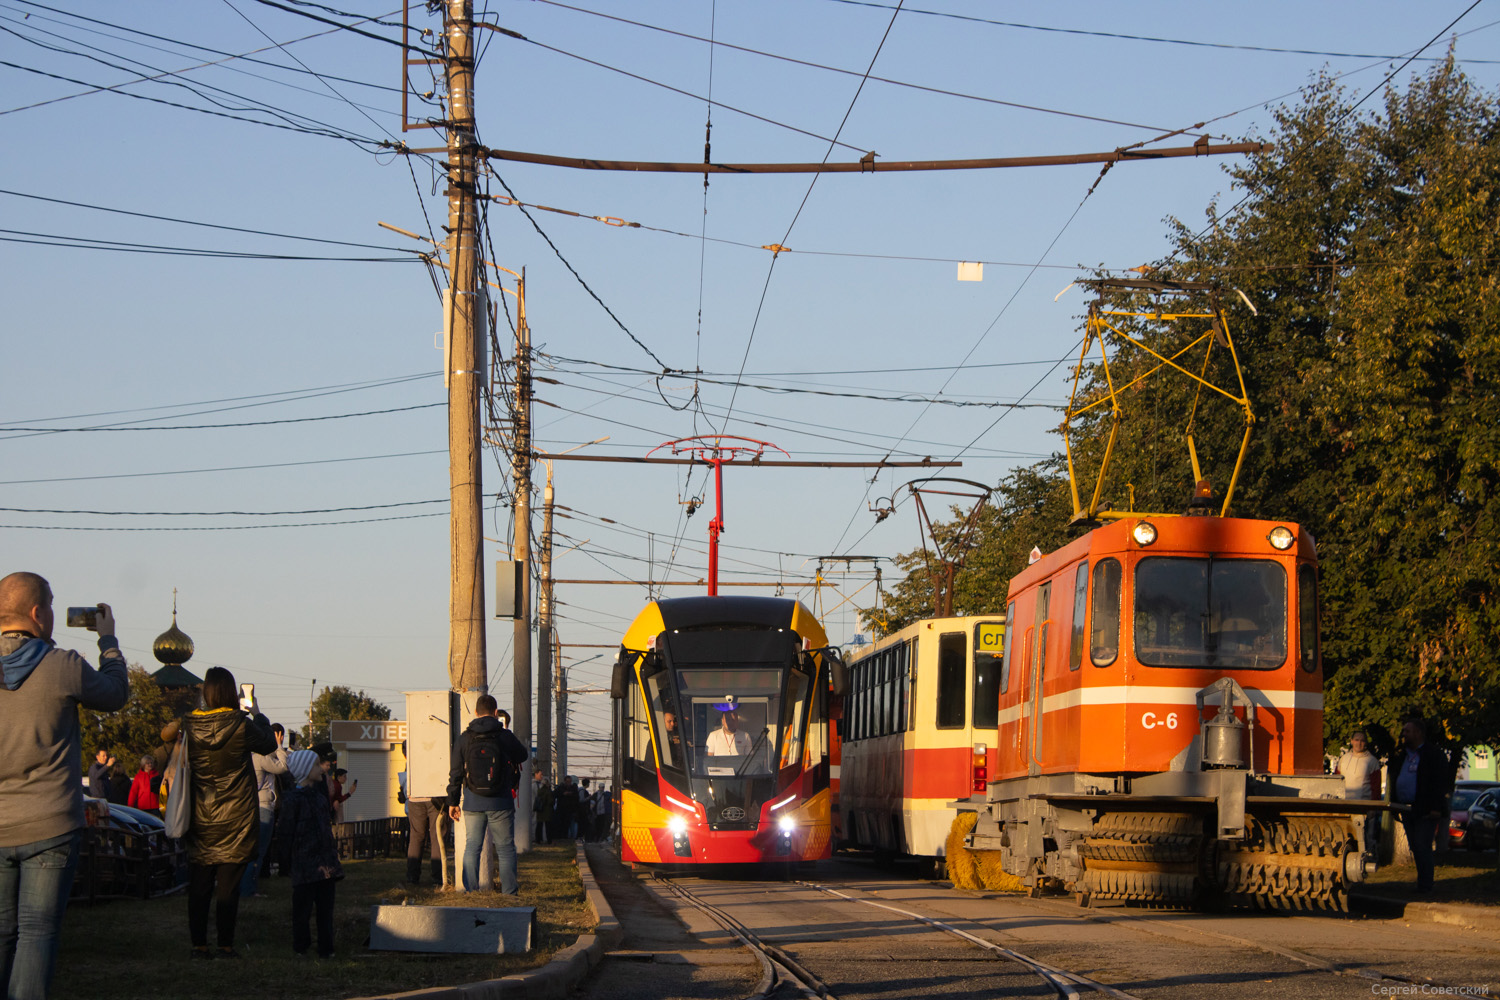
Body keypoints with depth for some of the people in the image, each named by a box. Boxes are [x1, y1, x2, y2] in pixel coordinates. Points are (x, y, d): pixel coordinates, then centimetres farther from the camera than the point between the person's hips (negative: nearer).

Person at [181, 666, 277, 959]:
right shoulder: (240, 725, -13)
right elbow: (269, 745, 5)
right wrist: (258, 716, 23)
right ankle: (225, 945, 2)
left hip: (200, 821, 3)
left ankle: (199, 945, 8)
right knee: (228, 886, 1)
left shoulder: (190, 726, -3)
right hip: (235, 821, -3)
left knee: (199, 885, 8)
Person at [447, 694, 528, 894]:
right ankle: (509, 893, 2)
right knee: (506, 848, 5)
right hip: (500, 803, -2)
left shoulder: (464, 739, 0)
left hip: (473, 802, 2)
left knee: (472, 847, 9)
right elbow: (523, 756, 14)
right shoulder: (505, 737, -6)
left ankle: (470, 892, 7)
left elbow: (455, 773, 3)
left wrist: (453, 801, 11)